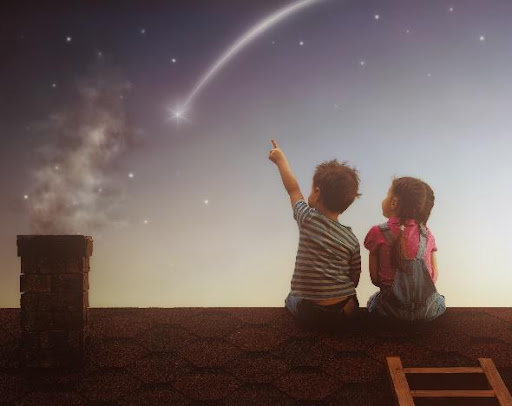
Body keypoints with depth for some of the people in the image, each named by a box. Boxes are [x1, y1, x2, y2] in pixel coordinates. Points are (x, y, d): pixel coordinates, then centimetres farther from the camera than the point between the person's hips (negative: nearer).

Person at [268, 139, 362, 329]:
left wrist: (281, 160, 24)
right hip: (346, 312, 2)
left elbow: (293, 189, 9)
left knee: (291, 299, 32)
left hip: (311, 313, -2)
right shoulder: (352, 240, -2)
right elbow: (354, 280, 5)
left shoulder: (308, 219, -9)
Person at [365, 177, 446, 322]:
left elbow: (375, 279, -5)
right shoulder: (426, 233, -1)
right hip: (428, 310, 2)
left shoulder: (378, 233, -9)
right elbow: (435, 274, 2)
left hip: (392, 310, -2)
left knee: (372, 300, 34)